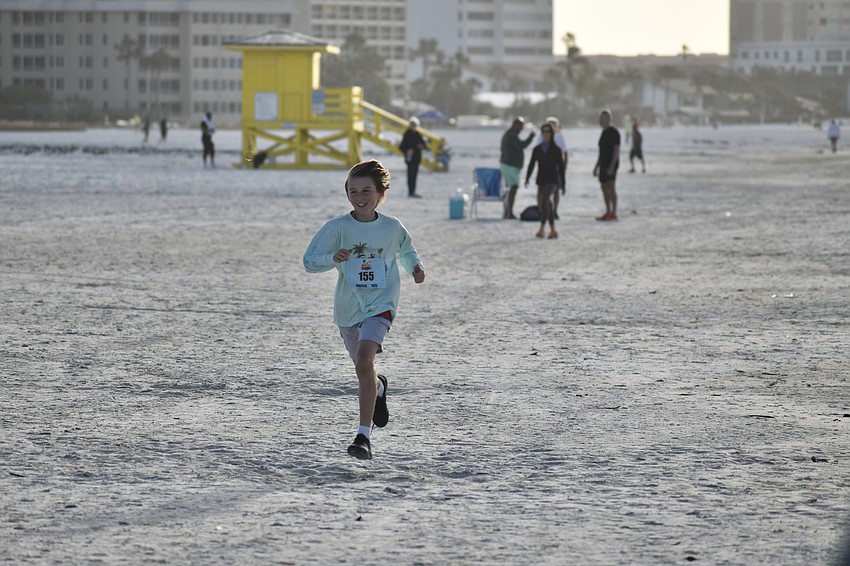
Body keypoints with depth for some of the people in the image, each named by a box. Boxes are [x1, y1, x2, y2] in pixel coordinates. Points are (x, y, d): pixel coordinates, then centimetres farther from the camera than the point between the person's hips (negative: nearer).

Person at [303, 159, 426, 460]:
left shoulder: (392, 227, -2)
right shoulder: (338, 227, -8)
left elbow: (405, 249, 20)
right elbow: (309, 261, -12)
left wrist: (415, 266, 0)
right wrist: (333, 258, -31)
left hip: (380, 306, -2)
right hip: (347, 310, 3)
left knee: (364, 361, -25)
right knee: (363, 368, 20)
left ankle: (364, 436, -25)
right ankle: (379, 389, 61)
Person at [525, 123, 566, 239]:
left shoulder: (556, 150, 0)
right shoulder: (537, 149, 8)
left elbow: (561, 167, 4)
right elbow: (531, 165, 4)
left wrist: (563, 184, 4)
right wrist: (527, 178, -10)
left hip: (553, 180, -4)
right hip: (541, 180, 4)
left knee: (544, 200, -24)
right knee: (548, 204, 9)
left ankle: (541, 229, -29)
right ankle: (553, 230, 19)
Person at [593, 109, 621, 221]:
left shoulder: (613, 132, -11)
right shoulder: (604, 132, 16)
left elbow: (617, 150, -16)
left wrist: (612, 165, -23)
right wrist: (597, 166, 21)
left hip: (611, 165, -9)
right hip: (603, 164, 9)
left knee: (611, 187, -12)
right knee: (604, 187, 10)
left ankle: (613, 213, -13)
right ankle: (608, 212, 16)